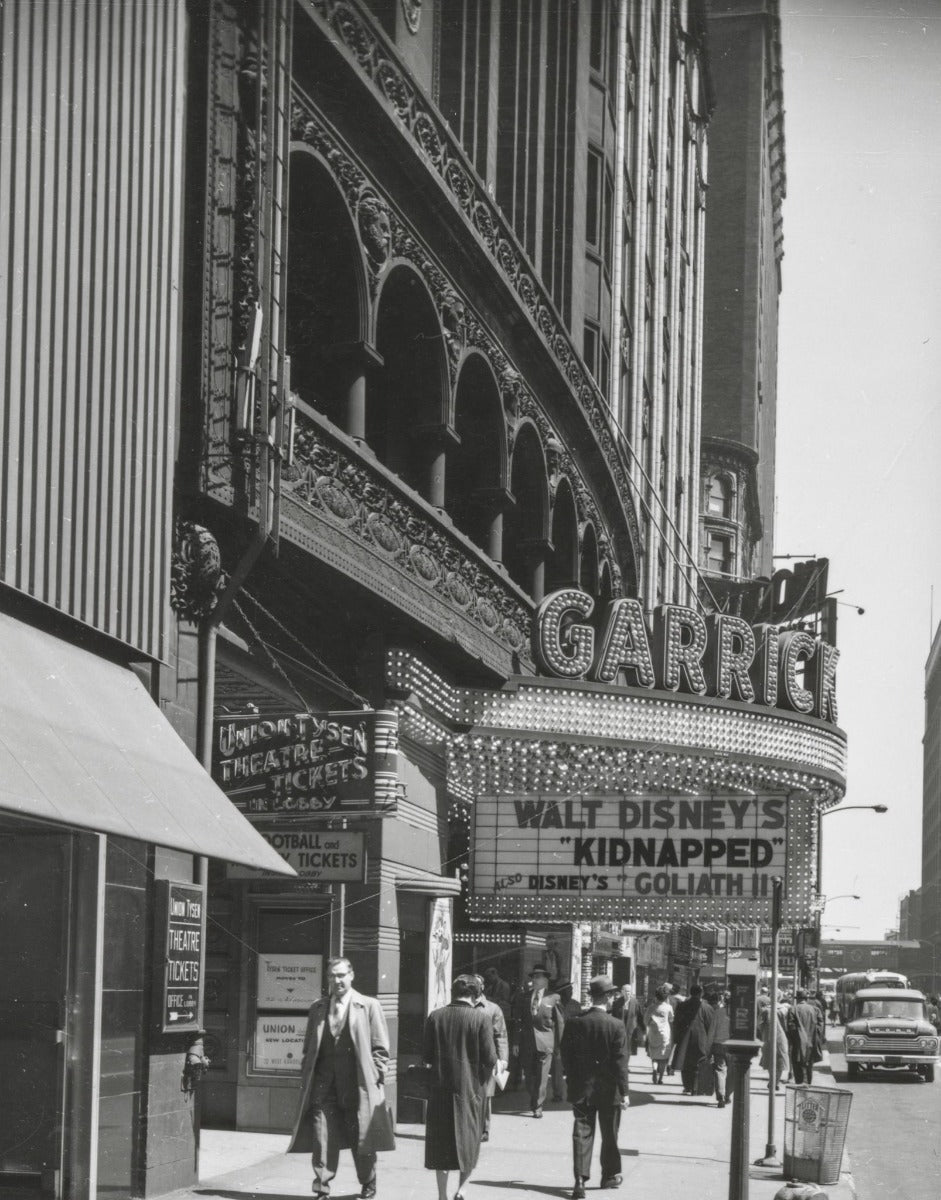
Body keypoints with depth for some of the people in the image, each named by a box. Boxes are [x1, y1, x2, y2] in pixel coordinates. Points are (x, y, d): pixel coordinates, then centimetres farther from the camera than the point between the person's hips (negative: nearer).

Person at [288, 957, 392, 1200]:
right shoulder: (317, 1009, 14)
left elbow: (380, 1049, 3)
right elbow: (309, 1048, 18)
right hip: (323, 1085, 2)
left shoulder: (368, 1007, 3)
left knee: (362, 1140, 6)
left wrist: (373, 1078, -6)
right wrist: (306, 1078, 8)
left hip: (357, 1085, -2)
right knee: (322, 1137, -7)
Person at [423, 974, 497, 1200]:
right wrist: (483, 1078, 8)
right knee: (469, 1139, 12)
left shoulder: (434, 1017, -2)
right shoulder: (482, 1018, -10)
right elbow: (489, 1057, -10)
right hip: (471, 1087, -2)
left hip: (440, 1088, 2)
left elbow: (426, 1054, 0)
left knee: (441, 1141, 10)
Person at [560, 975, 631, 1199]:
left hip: (581, 1088, 2)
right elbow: (620, 1061, -13)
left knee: (582, 1134, 3)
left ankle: (580, 1180, -6)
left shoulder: (574, 1024, -5)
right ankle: (610, 1174, 28)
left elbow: (566, 1057, 1)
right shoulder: (616, 1026, -13)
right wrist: (624, 1092, -8)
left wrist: (572, 1083, 12)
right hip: (609, 1089, -2)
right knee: (609, 1135, 15)